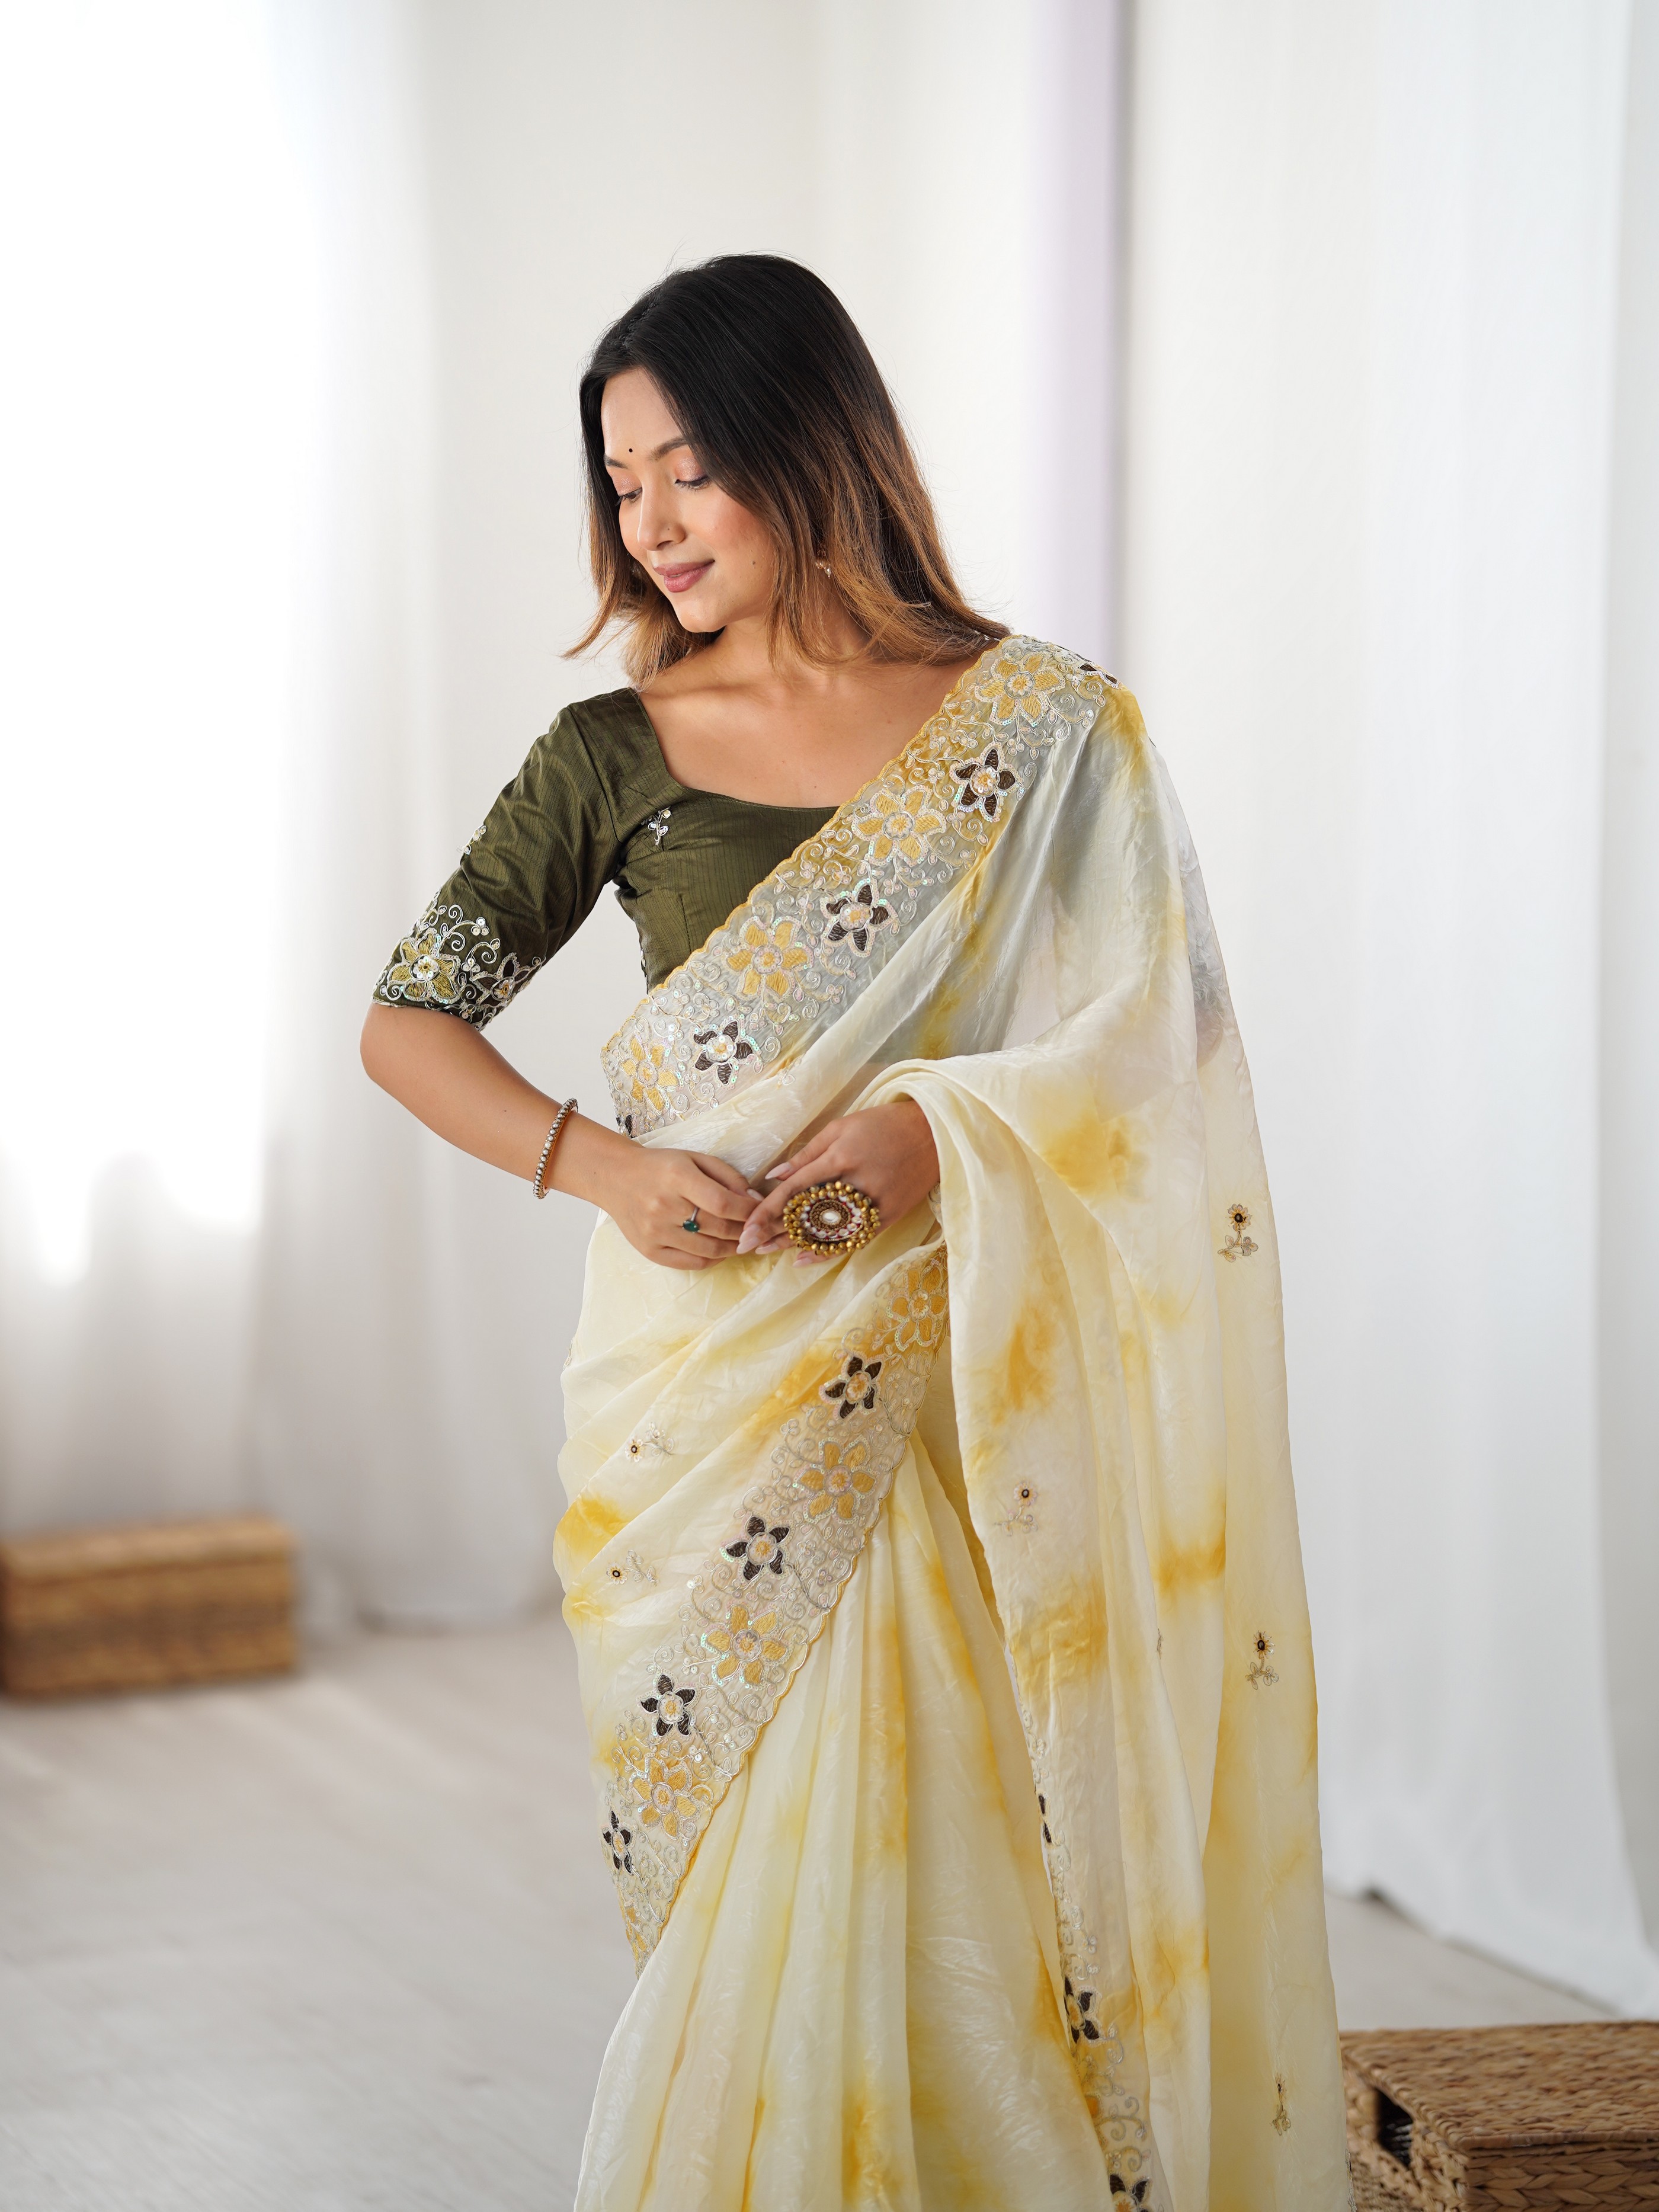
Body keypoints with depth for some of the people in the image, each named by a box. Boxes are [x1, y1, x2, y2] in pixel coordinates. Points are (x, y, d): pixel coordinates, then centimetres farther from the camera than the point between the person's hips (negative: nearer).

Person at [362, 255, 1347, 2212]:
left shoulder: (1046, 729, 2)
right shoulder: (615, 757, 5)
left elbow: (1159, 1043, 1)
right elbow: (404, 1022, 7)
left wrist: (948, 1125, -17)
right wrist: (601, 1164, -11)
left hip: (964, 1406, -1)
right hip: (708, 1400, 1)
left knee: (925, 1880, 0)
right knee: (746, 1892, 4)